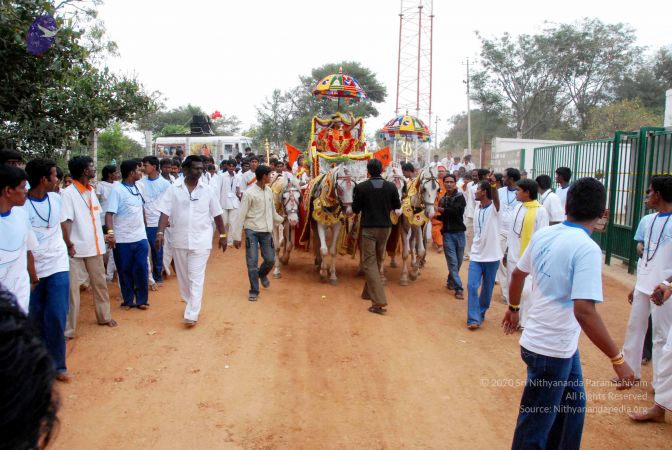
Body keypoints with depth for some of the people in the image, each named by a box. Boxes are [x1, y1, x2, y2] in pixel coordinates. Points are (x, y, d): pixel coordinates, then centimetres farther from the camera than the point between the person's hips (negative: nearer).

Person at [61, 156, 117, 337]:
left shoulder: (91, 191, 9)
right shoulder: (68, 193, -12)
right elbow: (65, 221, -16)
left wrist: (102, 236, 9)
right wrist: (69, 245, -19)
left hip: (95, 246, 7)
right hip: (77, 249, -7)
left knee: (100, 283, 17)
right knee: (72, 288, -1)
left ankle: (104, 316, 33)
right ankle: (68, 328, 7)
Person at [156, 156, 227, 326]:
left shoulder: (207, 190, -1)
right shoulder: (173, 189, -3)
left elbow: (217, 215, 6)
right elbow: (165, 212, -6)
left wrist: (222, 235, 7)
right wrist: (160, 232, -18)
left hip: (201, 240, -2)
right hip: (179, 240, 2)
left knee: (196, 277, -4)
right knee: (183, 276, 15)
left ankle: (192, 314, -3)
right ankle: (191, 304, 34)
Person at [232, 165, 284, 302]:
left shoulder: (269, 191, 6)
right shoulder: (249, 193, -11)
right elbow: (241, 215, -11)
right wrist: (237, 236, -11)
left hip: (266, 231, 5)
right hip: (252, 231, -5)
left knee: (270, 259, 6)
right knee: (252, 262, -1)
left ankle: (262, 274, 39)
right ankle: (254, 291, 13)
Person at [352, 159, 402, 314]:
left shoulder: (360, 187, -10)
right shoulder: (391, 186, -3)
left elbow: (355, 210, -2)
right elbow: (397, 205, 10)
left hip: (368, 228, -4)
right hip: (385, 227, 4)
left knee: (369, 262, -1)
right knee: (378, 261, 19)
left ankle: (379, 301, -12)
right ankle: (368, 292, 33)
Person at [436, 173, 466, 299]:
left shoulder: (460, 197, -4)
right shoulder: (442, 199, 11)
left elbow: (455, 211, -22)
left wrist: (439, 209, -16)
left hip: (459, 232, -2)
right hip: (447, 233, 2)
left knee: (458, 262, 9)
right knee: (453, 262, -5)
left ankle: (451, 282, 30)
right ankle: (459, 288, -2)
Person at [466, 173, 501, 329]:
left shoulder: (494, 208, -11)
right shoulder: (477, 210, 9)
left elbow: (496, 198, -35)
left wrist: (494, 184, -54)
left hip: (491, 256, -4)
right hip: (476, 255, 4)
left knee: (487, 288, 10)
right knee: (472, 286, -8)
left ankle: (480, 314, 28)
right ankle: (474, 318, -5)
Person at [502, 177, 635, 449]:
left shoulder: (543, 235, 0)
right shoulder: (587, 249, -22)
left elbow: (517, 274, 13)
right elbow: (584, 311, -30)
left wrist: (513, 308, 30)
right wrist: (618, 359, -22)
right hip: (551, 350, -8)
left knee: (573, 404, 27)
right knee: (535, 427, 8)